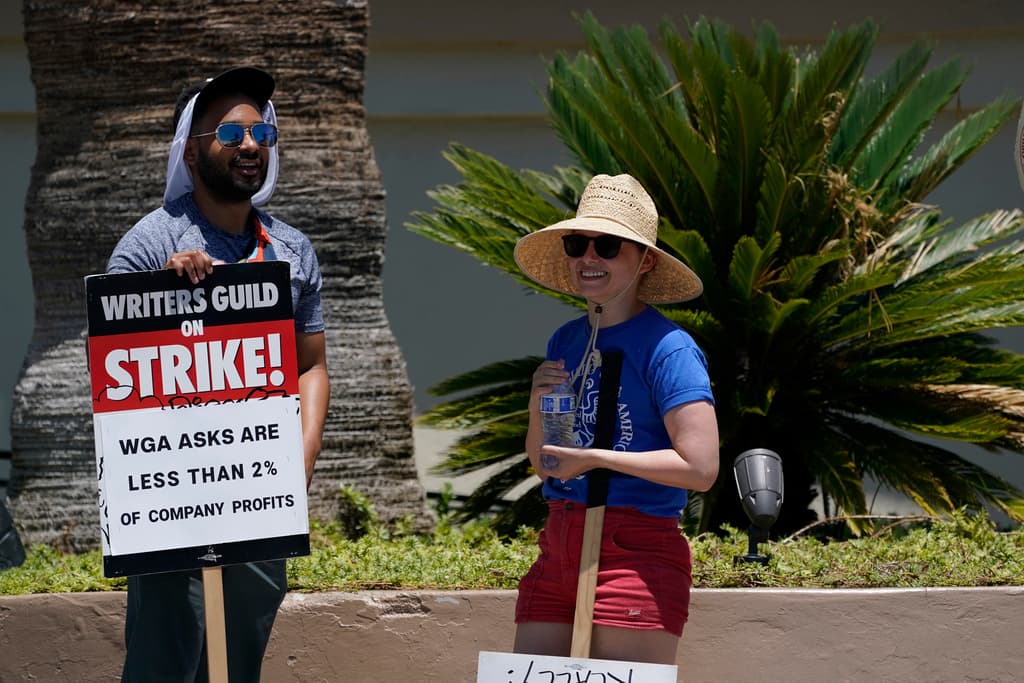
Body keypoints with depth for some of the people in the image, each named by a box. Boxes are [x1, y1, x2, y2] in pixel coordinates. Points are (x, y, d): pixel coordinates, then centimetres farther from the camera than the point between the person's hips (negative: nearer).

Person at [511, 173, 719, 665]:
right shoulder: (565, 342, 14)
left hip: (637, 552, -7)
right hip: (558, 547, 7)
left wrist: (595, 458, -13)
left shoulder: (668, 348, -8)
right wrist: (538, 404, 1)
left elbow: (700, 467, -17)